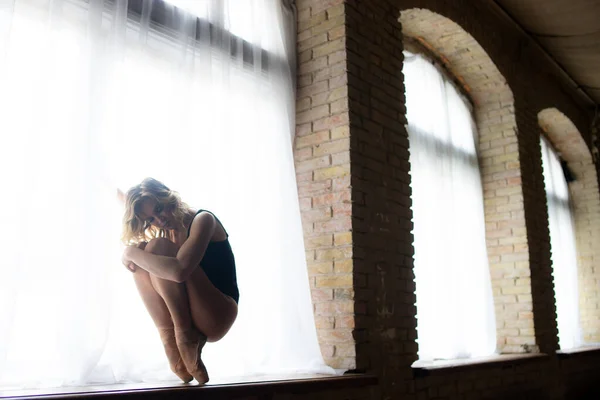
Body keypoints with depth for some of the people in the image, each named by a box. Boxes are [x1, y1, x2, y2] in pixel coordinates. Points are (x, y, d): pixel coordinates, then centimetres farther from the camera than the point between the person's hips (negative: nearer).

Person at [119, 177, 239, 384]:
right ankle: (170, 338, -11)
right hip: (186, 317, 8)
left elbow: (180, 270, -29)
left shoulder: (203, 220, -14)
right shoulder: (169, 231, 10)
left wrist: (133, 253, -18)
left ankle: (185, 335, -16)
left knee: (157, 248, -19)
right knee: (143, 261, -8)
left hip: (218, 315, -8)